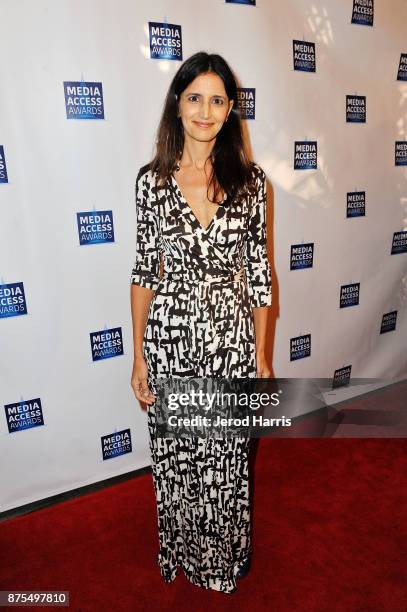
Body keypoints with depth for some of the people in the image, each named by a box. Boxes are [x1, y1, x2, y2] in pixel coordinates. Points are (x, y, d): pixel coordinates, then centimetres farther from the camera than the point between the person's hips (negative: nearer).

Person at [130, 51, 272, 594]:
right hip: (169, 335, 0)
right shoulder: (153, 179, -1)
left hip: (232, 338, 0)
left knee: (228, 461, 15)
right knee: (174, 459, 16)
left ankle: (224, 562, 47)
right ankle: (182, 556, 48)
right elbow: (144, 271, 1)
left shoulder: (250, 179, -1)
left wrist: (262, 355, 1)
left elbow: (258, 271, 1)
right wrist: (139, 356, 0)